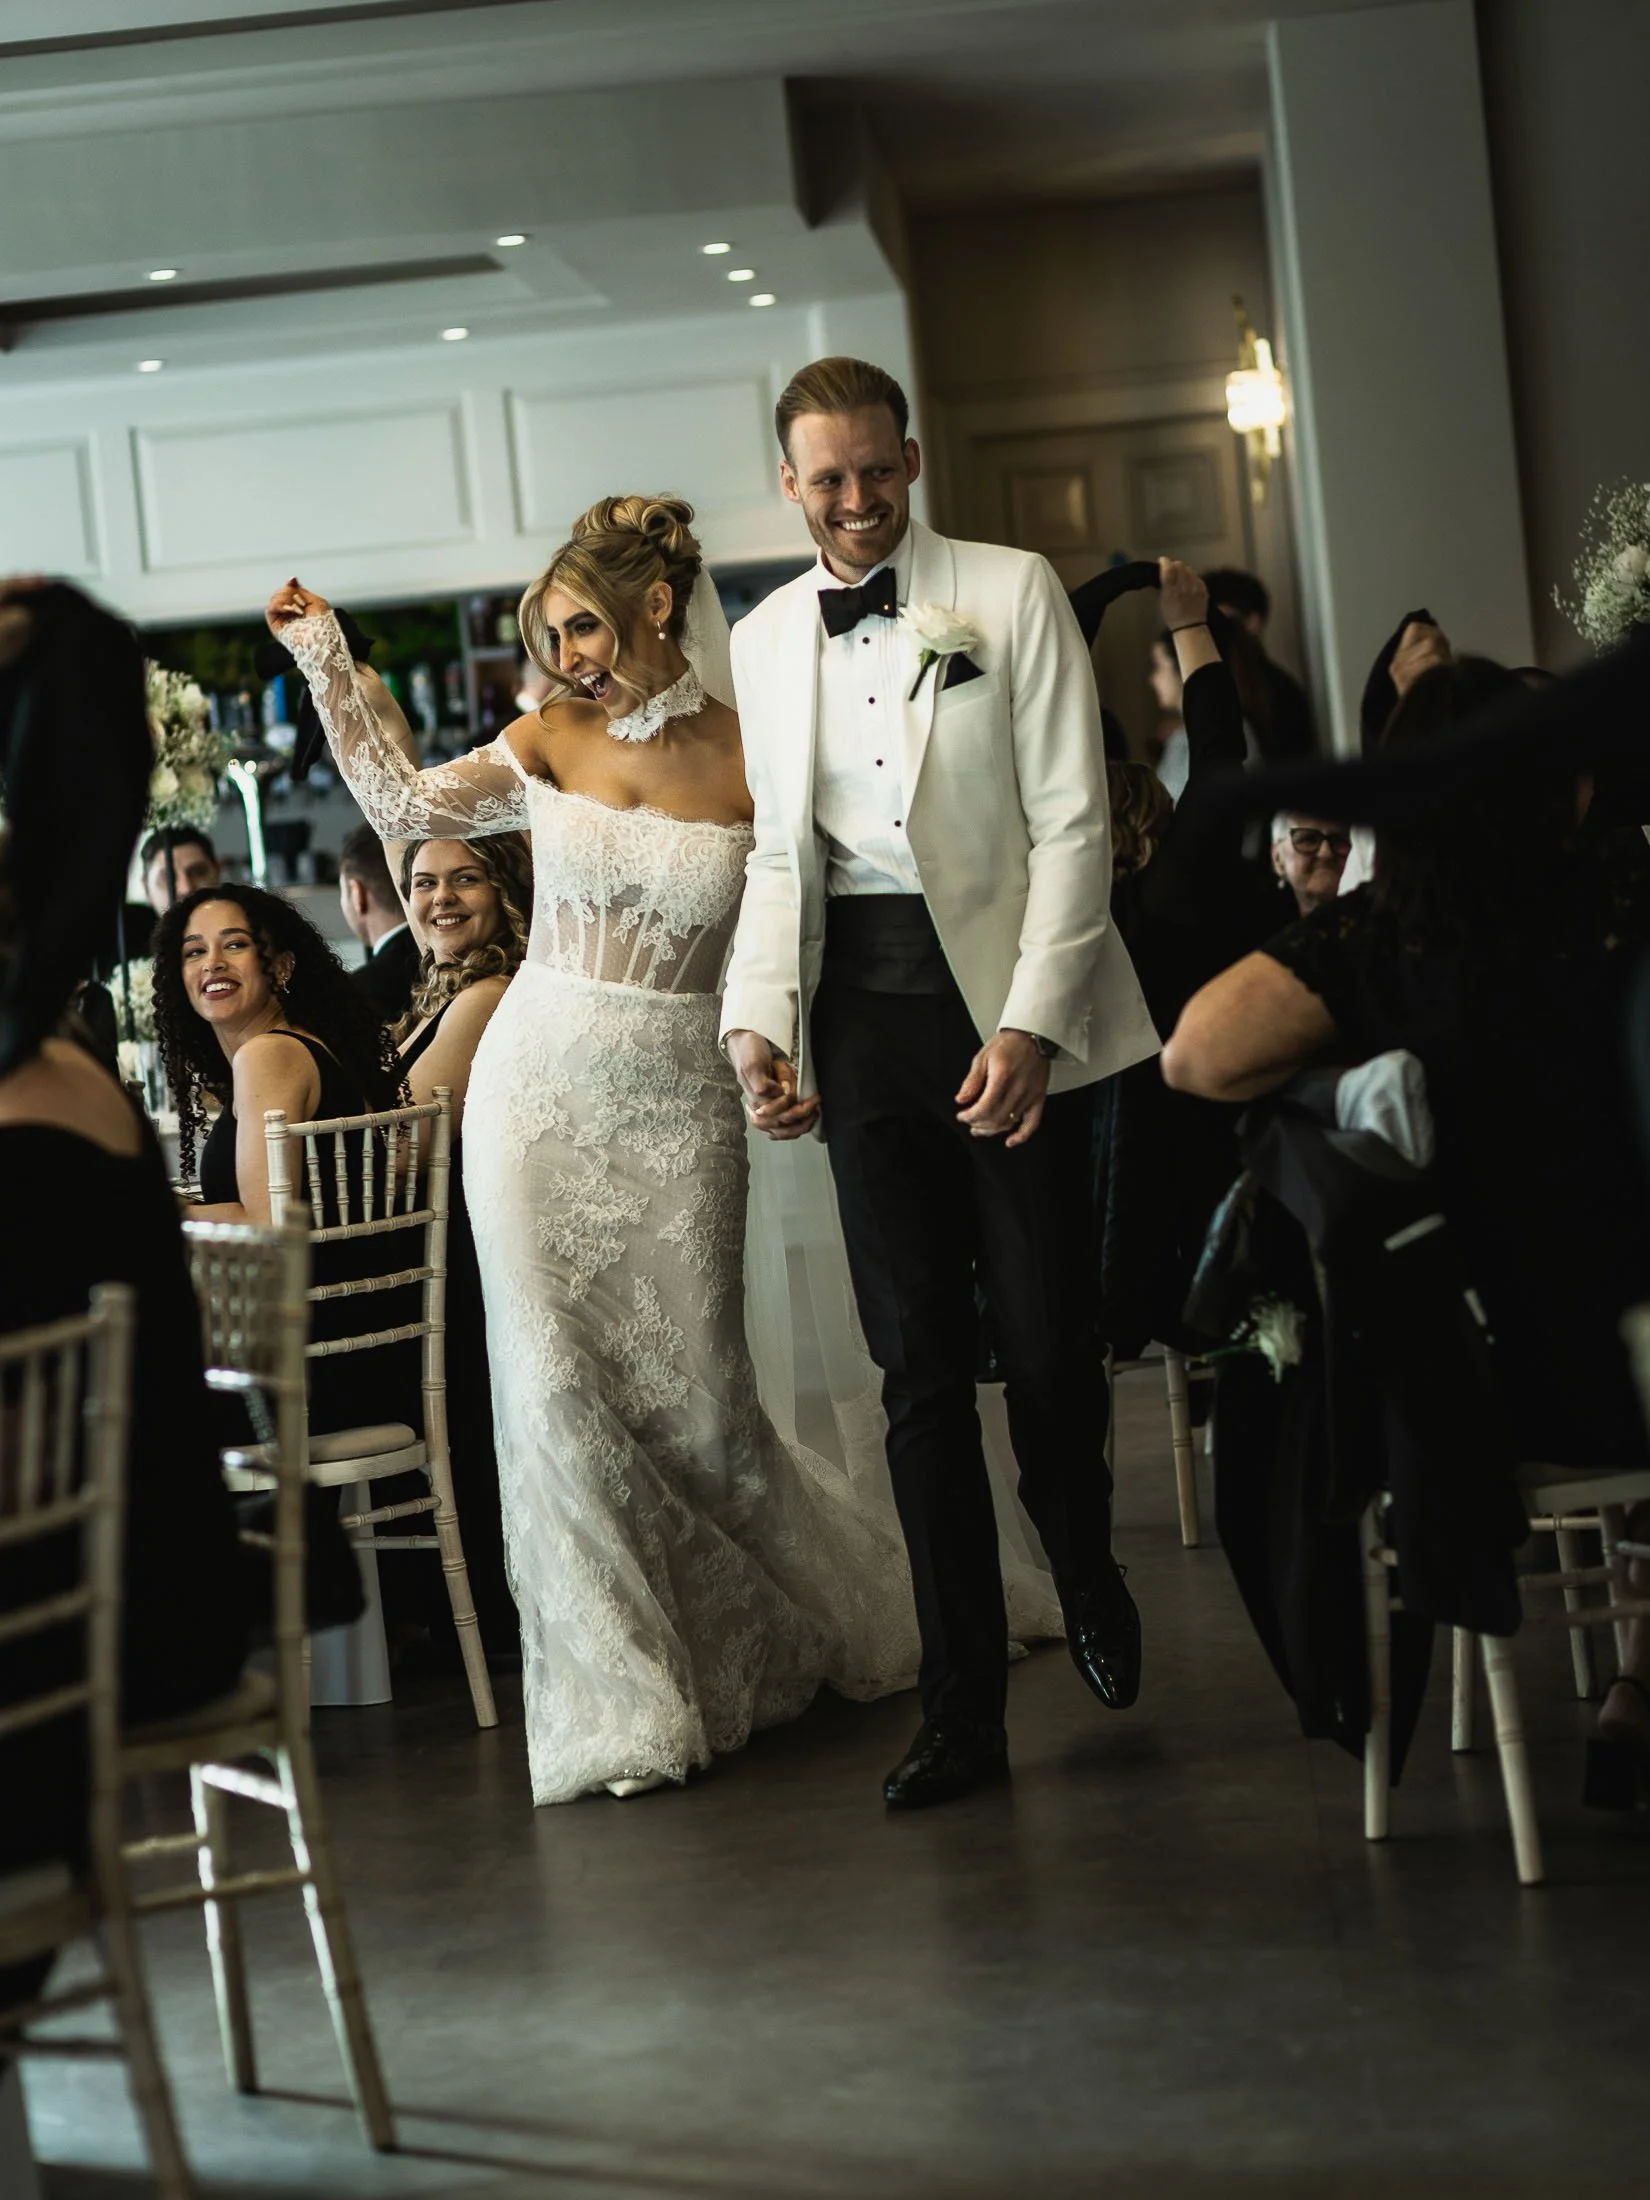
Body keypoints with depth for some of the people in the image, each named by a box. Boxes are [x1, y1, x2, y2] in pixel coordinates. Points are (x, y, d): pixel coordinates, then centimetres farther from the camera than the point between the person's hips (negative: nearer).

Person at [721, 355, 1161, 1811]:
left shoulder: (1012, 594, 1)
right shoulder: (762, 641, 13)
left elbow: (1073, 823, -4)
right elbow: (777, 853, 15)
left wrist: (1029, 1024, -13)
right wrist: (759, 1018, -1)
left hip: (1007, 996, -3)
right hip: (861, 1009, 3)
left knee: (1046, 1342, -1)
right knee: (919, 1362, 1)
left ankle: (1089, 1583, 32)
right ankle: (965, 1713, 7)